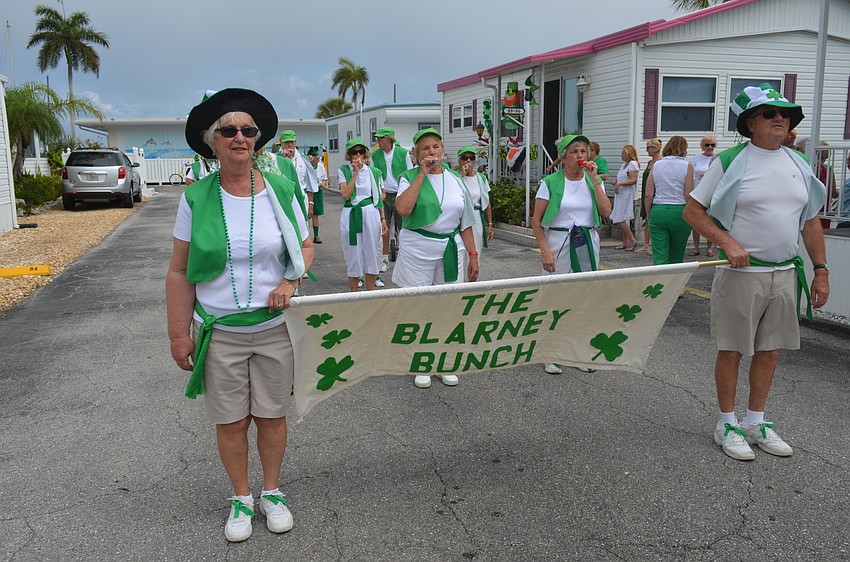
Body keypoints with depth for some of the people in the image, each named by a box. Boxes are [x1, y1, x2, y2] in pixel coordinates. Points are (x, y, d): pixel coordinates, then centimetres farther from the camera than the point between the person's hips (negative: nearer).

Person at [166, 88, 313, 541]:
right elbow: (179, 272, -2)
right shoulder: (196, 198, -6)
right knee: (230, 421, 9)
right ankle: (241, 497, 31)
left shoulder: (280, 190, -2)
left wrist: (289, 282, -11)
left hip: (276, 328, 1)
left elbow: (305, 248, 9)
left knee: (272, 415, 12)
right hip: (219, 332, -1)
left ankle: (272, 491, 34)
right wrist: (179, 334, -4)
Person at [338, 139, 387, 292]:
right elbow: (345, 195, -12)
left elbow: (379, 196, 12)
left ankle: (370, 292, 19)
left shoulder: (373, 172, 6)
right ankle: (353, 294, 16)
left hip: (370, 214, 2)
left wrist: (383, 218, 7)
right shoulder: (343, 170, 0)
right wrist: (355, 172, -12)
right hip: (350, 215, -2)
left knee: (371, 253, 6)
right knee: (353, 255, 4)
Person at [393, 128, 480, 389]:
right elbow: (403, 209, -23)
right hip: (417, 252, -3)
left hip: (450, 251, 3)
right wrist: (422, 174, -17)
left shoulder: (455, 181, 8)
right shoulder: (410, 177, -3)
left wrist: (473, 254, 6)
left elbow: (465, 222, 11)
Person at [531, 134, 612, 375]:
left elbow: (606, 212, -7)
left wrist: (594, 180, -9)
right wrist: (545, 251, -15)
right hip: (558, 243, -4)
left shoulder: (594, 181, 8)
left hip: (587, 245, 4)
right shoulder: (550, 182, -3)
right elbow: (536, 221, -5)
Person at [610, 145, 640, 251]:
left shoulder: (632, 164, -10)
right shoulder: (624, 165, 19)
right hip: (620, 194, 10)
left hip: (626, 195, -10)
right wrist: (615, 181, 9)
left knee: (620, 219, -12)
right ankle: (625, 242, 12)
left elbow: (633, 180, -19)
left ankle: (632, 240, -4)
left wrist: (619, 183, -23)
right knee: (619, 219, 8)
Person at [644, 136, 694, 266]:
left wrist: (649, 216, 11)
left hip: (658, 211, 1)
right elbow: (688, 195, -7)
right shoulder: (687, 166, -2)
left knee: (659, 258, -1)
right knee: (676, 259, 14)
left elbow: (648, 195, 1)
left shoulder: (656, 165, 5)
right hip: (679, 212, -1)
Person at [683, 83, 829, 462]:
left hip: (784, 274, 6)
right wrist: (728, 242, -19)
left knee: (770, 351, 13)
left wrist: (821, 270, 9)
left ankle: (756, 422, 28)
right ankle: (727, 425, 19)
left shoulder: (799, 164, 10)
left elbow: (811, 221, 15)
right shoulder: (730, 162, -7)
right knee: (731, 351, 3)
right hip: (741, 272, -5)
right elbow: (692, 211, -7)